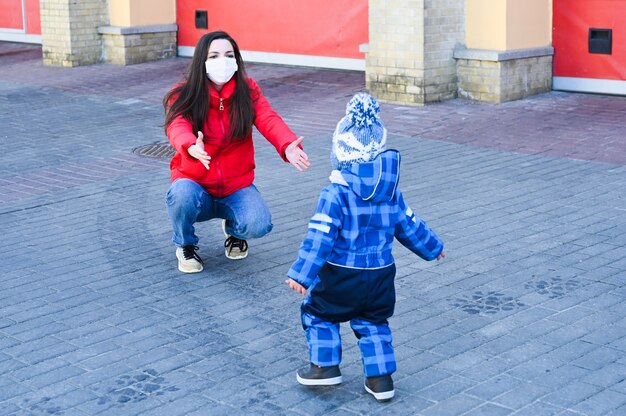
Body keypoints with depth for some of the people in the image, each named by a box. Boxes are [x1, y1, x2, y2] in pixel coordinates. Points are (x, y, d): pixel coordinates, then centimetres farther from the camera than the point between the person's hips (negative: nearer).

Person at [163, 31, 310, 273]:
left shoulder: (247, 90, -4)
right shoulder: (183, 95, -10)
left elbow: (268, 120, -22)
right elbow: (177, 127, -30)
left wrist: (287, 146, -45)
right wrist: (191, 147, -55)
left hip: (237, 186, 1)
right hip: (196, 183, -1)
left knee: (258, 225, -27)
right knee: (182, 195, -36)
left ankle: (234, 230, 13)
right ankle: (185, 245, -1)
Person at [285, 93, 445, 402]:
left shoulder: (335, 195, -18)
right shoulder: (390, 193, 0)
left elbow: (319, 237, -22)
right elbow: (409, 226, 12)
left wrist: (301, 273, -20)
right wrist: (431, 247, 29)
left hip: (340, 277, -5)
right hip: (381, 275, 5)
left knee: (318, 313, 17)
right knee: (373, 323, 20)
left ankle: (325, 366, 15)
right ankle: (381, 378, 18)